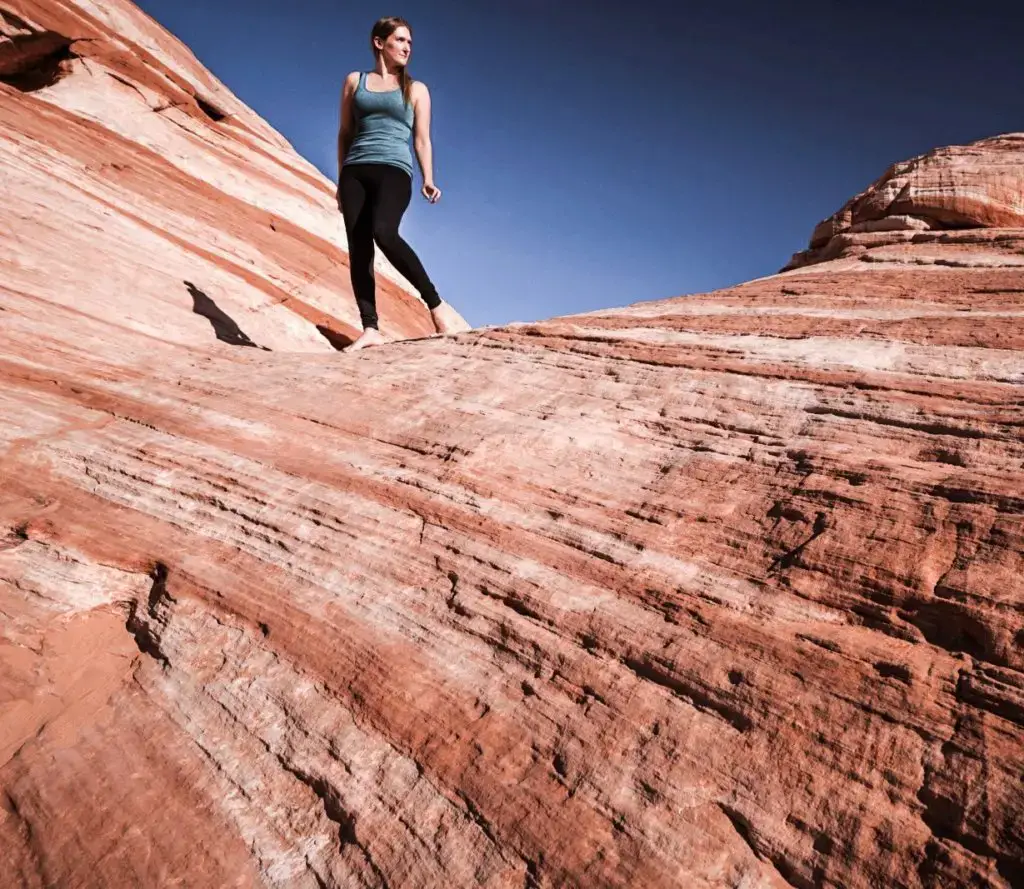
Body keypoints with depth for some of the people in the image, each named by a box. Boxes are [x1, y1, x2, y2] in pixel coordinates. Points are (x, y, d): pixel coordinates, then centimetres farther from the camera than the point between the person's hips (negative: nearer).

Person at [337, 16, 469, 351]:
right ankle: (370, 328, -13)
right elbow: (345, 133, 19)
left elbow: (422, 139, 11)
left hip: (394, 169, -3)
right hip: (356, 170, 3)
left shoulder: (416, 89, 16)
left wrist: (428, 179, -4)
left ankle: (437, 306, -27)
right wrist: (341, 179, 14)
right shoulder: (354, 81, 19)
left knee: (383, 231, -31)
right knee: (358, 247, -10)